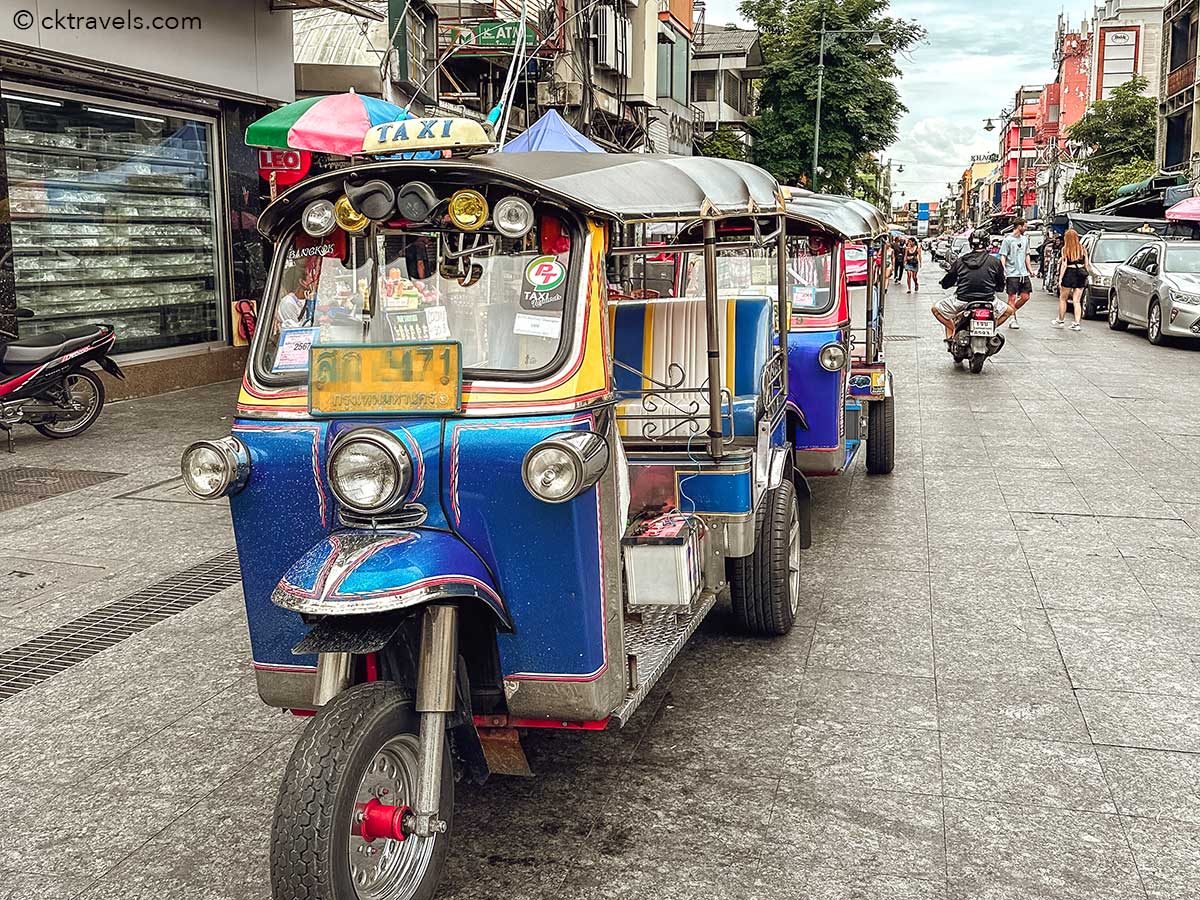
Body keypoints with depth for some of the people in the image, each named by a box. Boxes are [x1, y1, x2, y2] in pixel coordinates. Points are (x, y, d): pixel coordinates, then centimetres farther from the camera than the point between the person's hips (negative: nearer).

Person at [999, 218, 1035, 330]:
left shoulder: (1025, 239, 16)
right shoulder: (1007, 240, -4)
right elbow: (1003, 257, -8)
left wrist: (1030, 269, 17)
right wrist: (1003, 270, -20)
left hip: (1024, 273, 6)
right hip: (1012, 274, -6)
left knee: (1025, 297, 3)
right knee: (1012, 297, -4)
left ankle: (1012, 311, 22)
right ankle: (1013, 319, 3)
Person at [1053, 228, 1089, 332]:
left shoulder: (1065, 249, -6)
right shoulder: (1082, 248, 5)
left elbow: (1064, 265, -9)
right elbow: (1086, 264, 7)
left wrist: (1060, 279, -7)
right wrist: (1085, 275, 18)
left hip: (1069, 274, -4)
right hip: (1081, 275, 4)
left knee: (1063, 299, 13)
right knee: (1077, 301, 6)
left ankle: (1061, 321, 21)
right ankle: (1076, 324, 1)